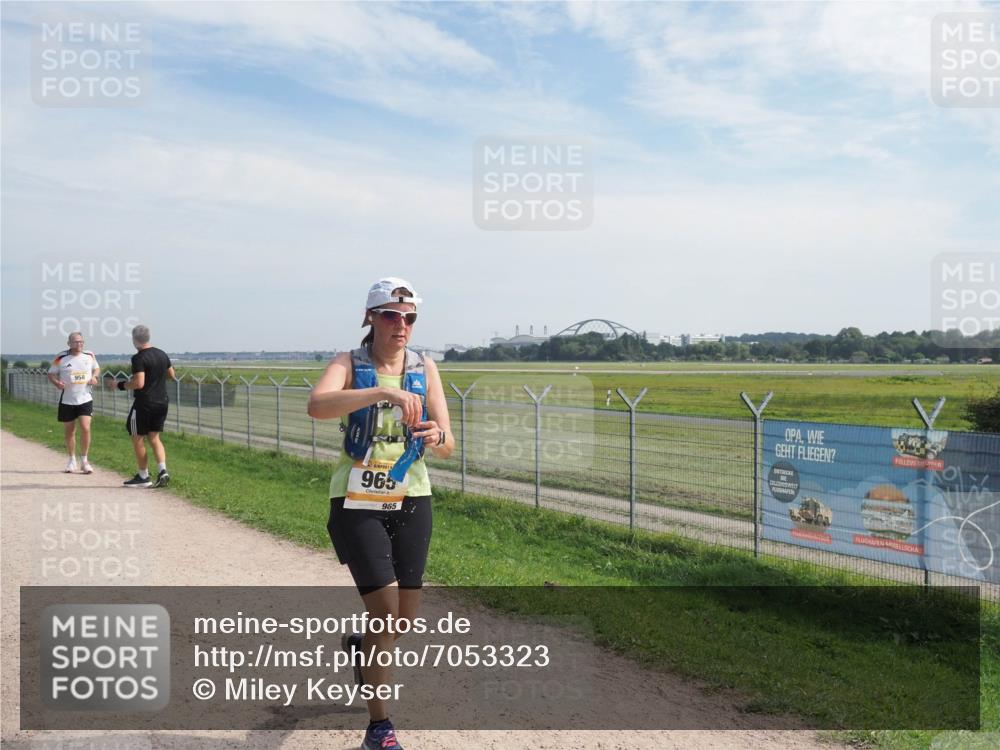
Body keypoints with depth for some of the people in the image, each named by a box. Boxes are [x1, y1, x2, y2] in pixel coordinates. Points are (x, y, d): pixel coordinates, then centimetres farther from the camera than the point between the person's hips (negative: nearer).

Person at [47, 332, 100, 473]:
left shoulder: (90, 355, 2)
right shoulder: (61, 357, -5)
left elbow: (96, 368, 19)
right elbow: (51, 374, 2)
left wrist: (94, 377, -3)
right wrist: (57, 382, -19)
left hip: (85, 399, 0)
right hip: (67, 400, 0)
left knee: (85, 428, -12)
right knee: (69, 431, 9)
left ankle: (84, 460, 3)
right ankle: (72, 460, 27)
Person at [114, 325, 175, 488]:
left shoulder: (139, 358, -16)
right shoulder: (162, 354, 7)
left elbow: (139, 383, -23)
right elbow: (172, 376, 17)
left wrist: (122, 385, -7)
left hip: (144, 403, -7)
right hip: (162, 402, 7)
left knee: (138, 439, 8)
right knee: (154, 437, 13)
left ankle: (143, 477, 13)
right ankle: (162, 470, -3)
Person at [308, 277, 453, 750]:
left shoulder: (425, 369, 1)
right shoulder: (349, 365, -7)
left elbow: (447, 447, -4)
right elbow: (317, 405, -31)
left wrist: (437, 437, -28)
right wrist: (383, 392, -42)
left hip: (411, 501, 4)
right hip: (357, 503, -4)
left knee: (407, 615, 11)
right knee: (386, 608, -10)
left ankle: (362, 647, 46)